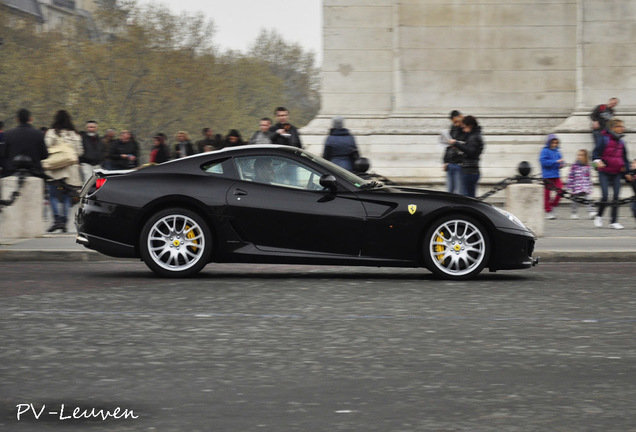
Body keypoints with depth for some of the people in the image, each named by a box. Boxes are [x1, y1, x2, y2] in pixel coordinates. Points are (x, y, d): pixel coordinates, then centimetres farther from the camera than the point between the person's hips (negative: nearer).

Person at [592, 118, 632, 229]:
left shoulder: (620, 142, 11)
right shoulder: (604, 139, -6)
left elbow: (624, 158, 20)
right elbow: (596, 153, -10)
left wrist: (626, 172, 17)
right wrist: (597, 161, -31)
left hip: (617, 174, 5)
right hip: (604, 173, -5)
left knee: (616, 197, 0)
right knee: (605, 196, -13)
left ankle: (614, 222, 4)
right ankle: (599, 217, 10)